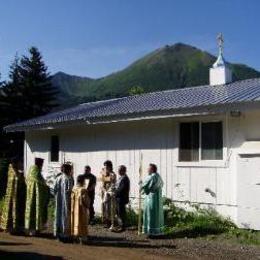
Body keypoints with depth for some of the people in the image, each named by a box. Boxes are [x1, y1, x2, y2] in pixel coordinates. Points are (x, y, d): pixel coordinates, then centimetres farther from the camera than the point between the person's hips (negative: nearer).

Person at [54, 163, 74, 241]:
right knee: (66, 215, 1)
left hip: (59, 200, 6)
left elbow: (55, 189, 4)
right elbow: (69, 190, -18)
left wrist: (56, 198, 12)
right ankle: (65, 234, 4)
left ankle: (58, 234, 18)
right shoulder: (69, 178, -13)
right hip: (66, 200, -6)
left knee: (59, 215, 13)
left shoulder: (58, 178, 4)